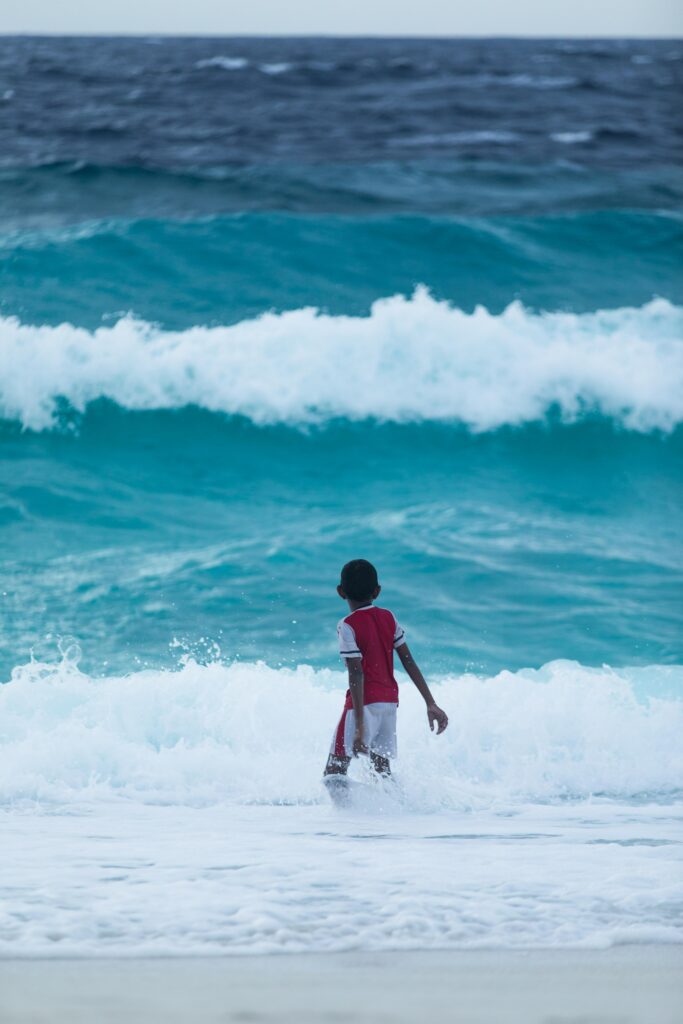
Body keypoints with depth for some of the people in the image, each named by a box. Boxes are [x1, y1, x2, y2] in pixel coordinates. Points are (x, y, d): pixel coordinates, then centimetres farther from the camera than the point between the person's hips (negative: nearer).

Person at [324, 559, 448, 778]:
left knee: (334, 772, -9)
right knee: (382, 768, 15)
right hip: (390, 700, 7)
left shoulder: (347, 626, -10)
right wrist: (431, 704, 9)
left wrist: (360, 727, -21)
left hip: (365, 701, -7)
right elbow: (409, 663, 6)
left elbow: (356, 675, -17)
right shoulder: (389, 618, 8)